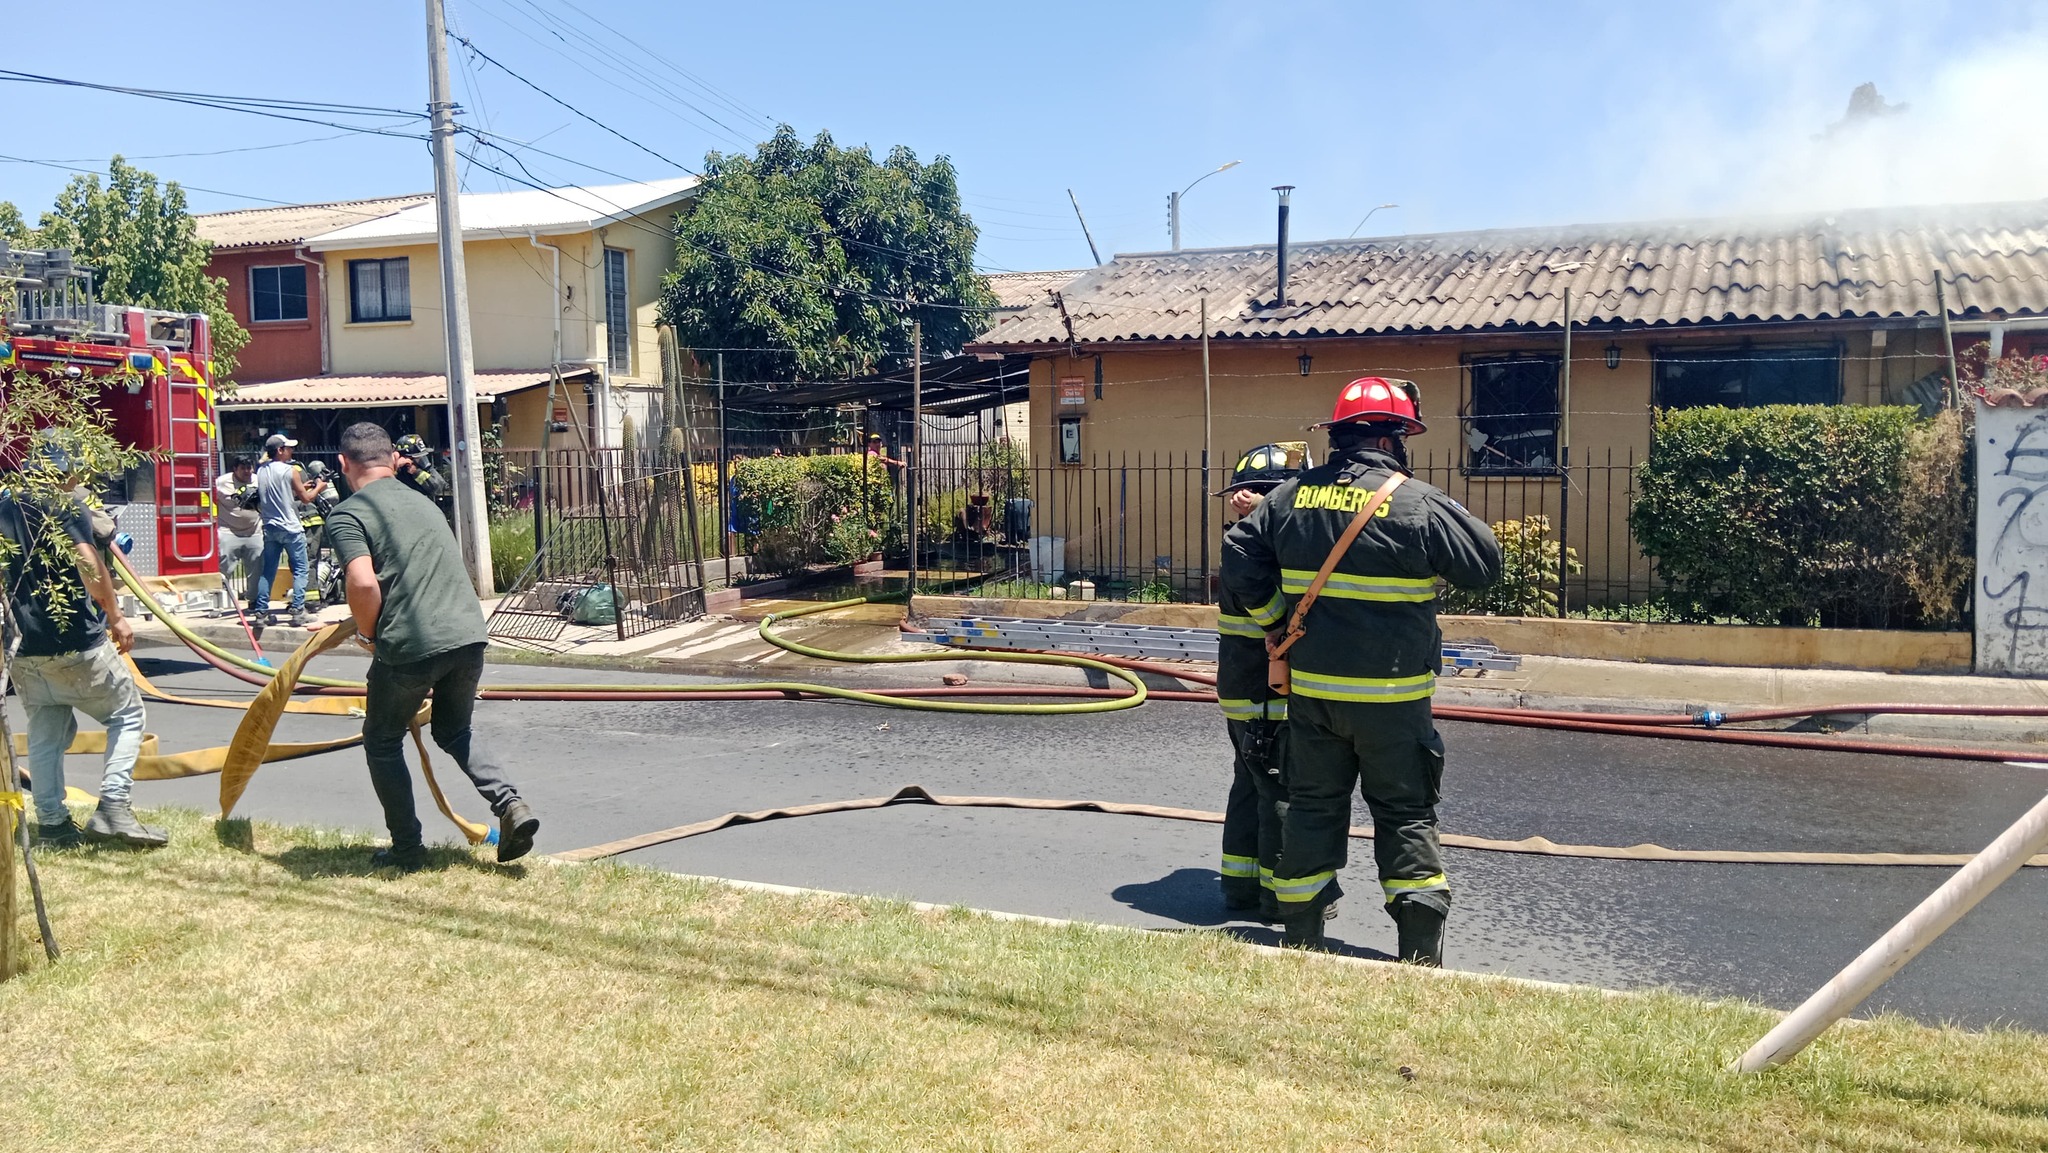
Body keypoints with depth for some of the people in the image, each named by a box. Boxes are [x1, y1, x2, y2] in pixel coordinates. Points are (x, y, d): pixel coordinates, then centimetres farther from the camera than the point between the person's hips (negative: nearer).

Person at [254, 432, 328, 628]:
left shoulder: (261, 471, 7)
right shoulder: (290, 471, -12)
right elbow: (306, 499, -6)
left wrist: (301, 487, 23)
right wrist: (318, 488, 12)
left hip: (270, 528, 6)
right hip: (290, 528, -6)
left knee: (267, 571, 10)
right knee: (299, 570, 0)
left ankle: (261, 611, 10)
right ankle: (298, 612, -5)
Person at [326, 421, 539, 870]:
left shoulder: (346, 514, -2)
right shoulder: (421, 501, 20)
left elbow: (364, 584, -17)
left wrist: (368, 635, 3)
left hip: (409, 645, -6)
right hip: (468, 632, 6)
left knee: (382, 742, 19)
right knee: (456, 730, 27)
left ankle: (406, 849, 24)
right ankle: (509, 804, 5)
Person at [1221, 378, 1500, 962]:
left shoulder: (1290, 496, 2)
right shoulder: (1418, 503, -12)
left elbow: (1239, 561, 6)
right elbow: (1486, 563, -4)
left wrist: (1275, 621, 17)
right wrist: (1450, 514, 11)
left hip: (1309, 689, 4)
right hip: (1390, 696, -4)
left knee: (1313, 805, 14)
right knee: (1406, 813, 8)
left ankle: (1300, 939, 20)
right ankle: (1421, 953, 12)